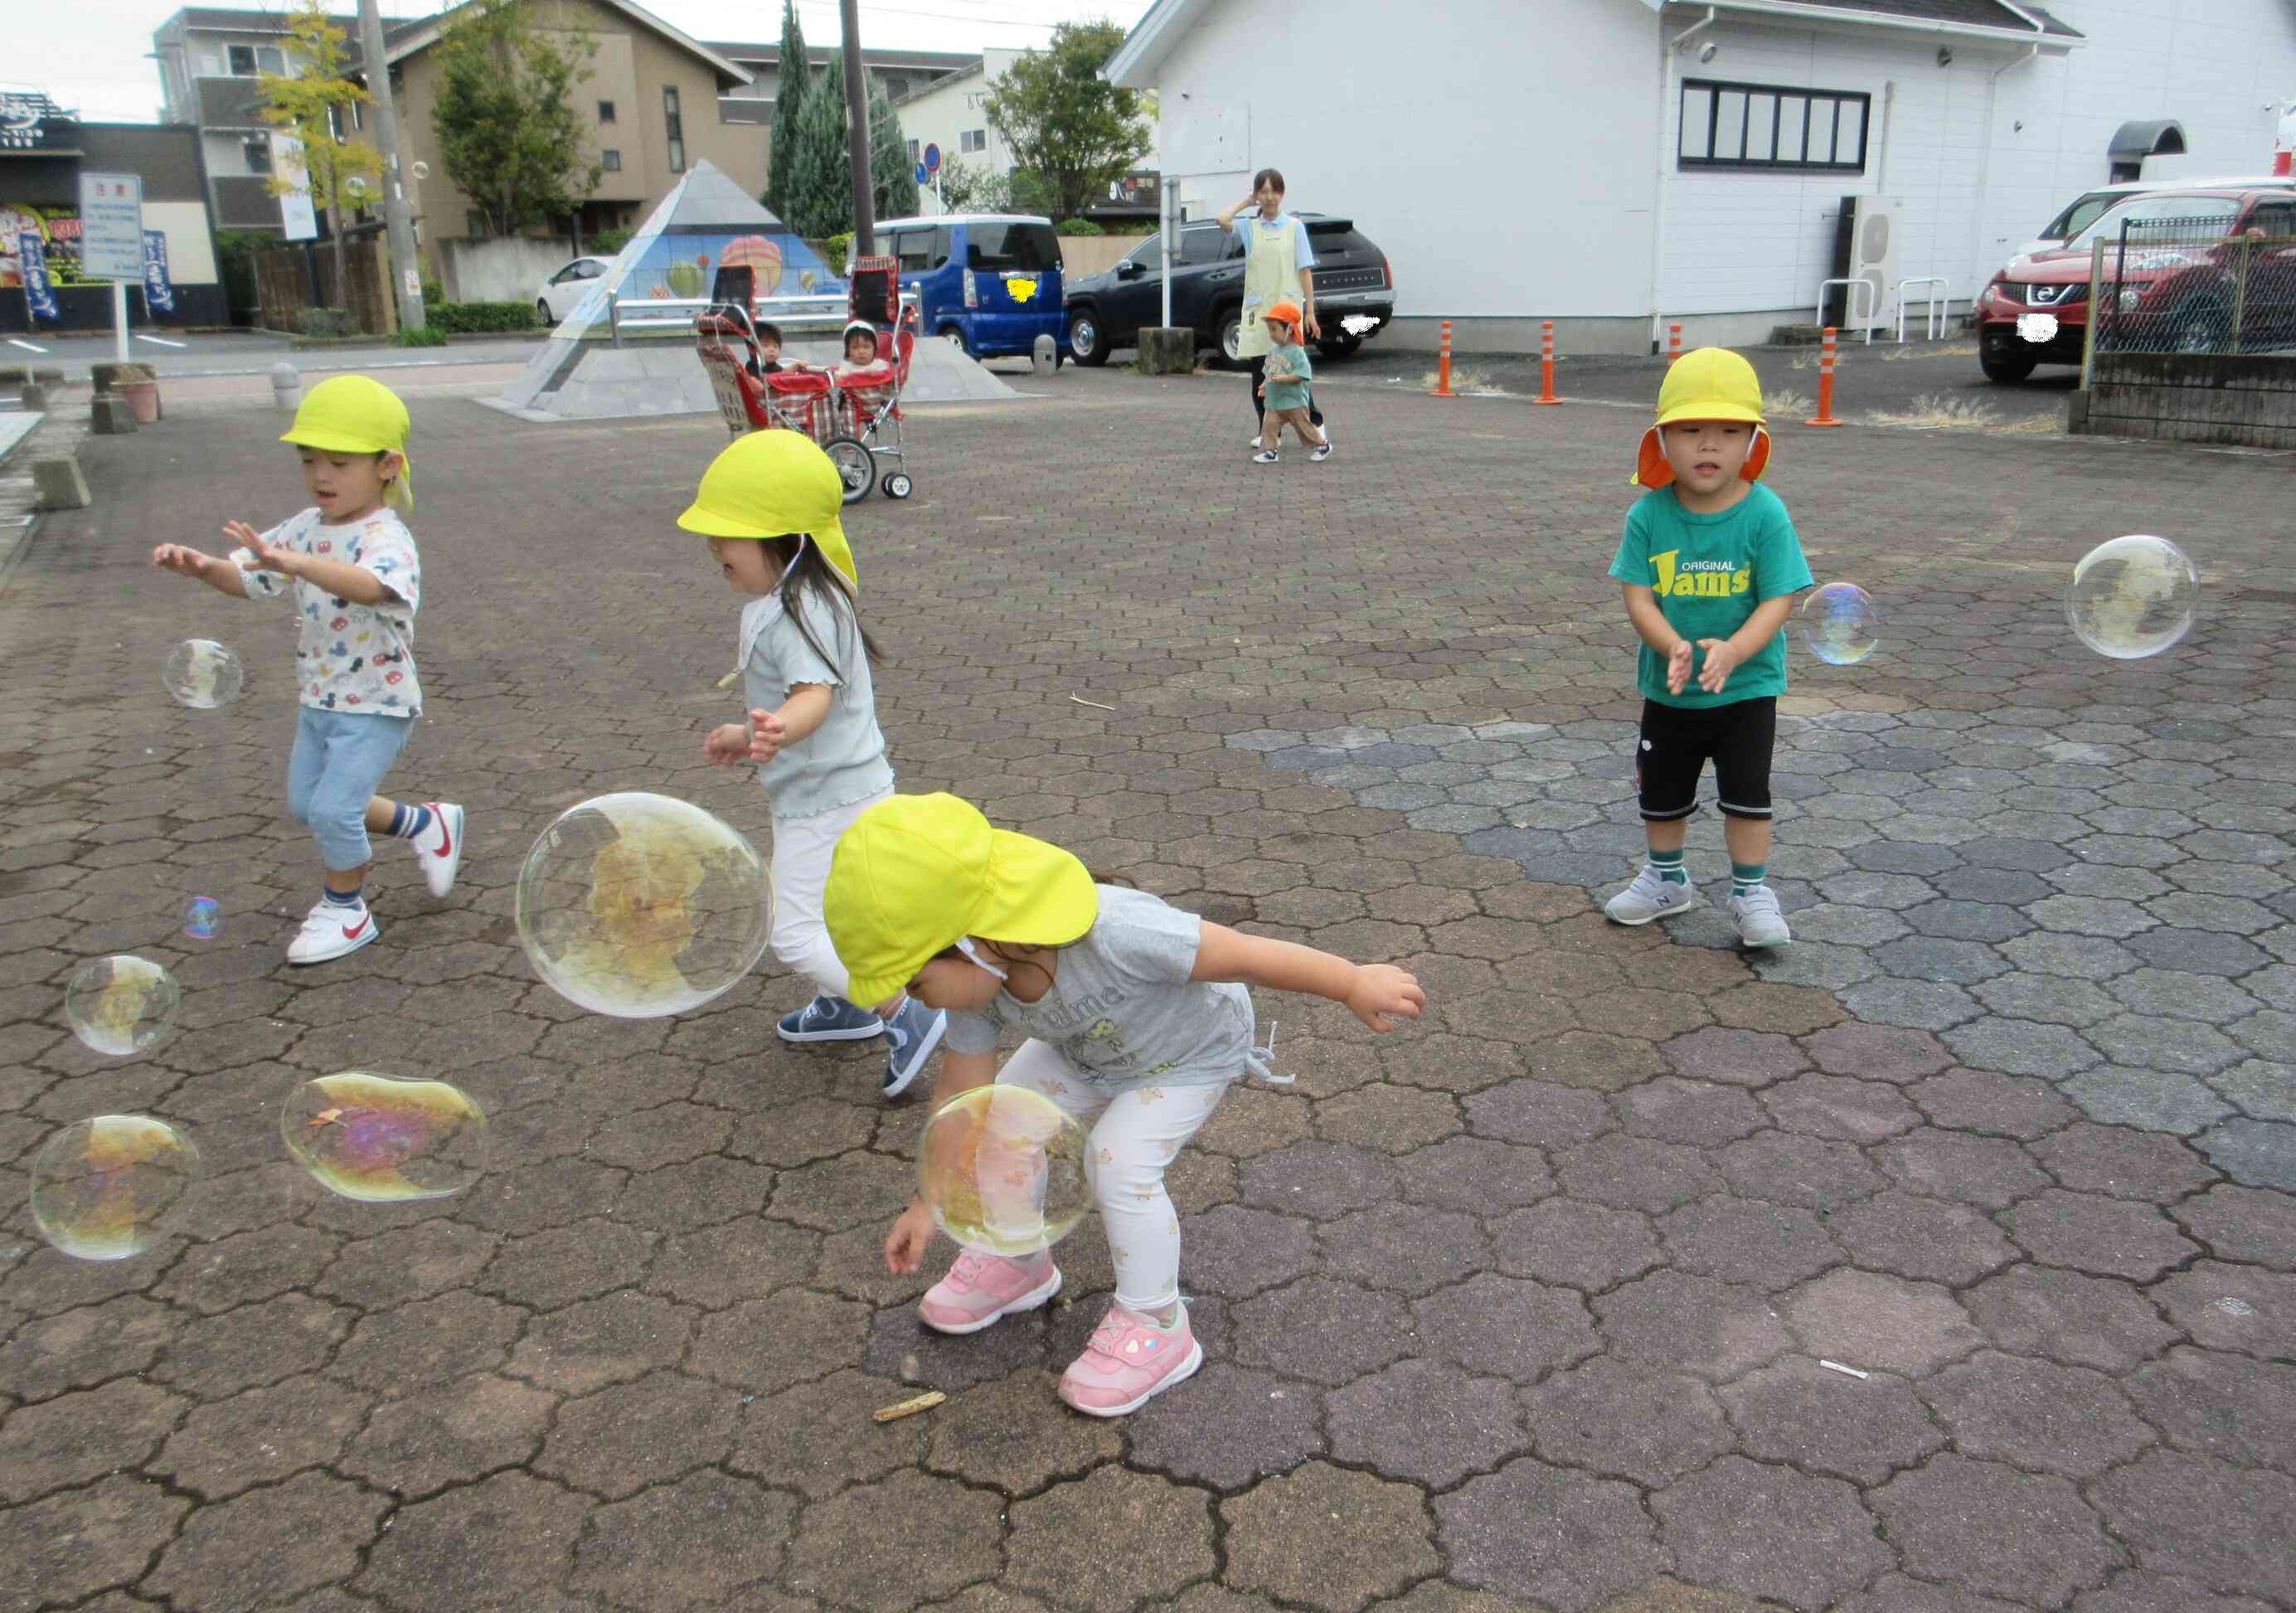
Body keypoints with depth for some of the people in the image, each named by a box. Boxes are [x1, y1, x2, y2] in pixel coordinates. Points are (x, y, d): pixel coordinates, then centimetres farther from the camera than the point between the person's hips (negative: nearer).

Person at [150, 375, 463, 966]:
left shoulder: (385, 539, -23)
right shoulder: (304, 529, 2)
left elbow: (370, 585, -46)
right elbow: (246, 579, 4)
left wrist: (293, 561, -60)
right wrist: (201, 565, -18)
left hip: (375, 704, -9)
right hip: (317, 698, 9)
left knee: (332, 809, -10)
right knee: (305, 803, 19)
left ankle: (346, 910, 16)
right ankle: (426, 824, 35)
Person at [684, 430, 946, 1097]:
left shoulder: (799, 613, -27)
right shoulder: (784, 602, 6)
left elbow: (816, 693, -43)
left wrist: (780, 731, -63)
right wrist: (749, 734, 26)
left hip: (828, 798, -11)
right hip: (815, 791, 11)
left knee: (795, 933, -10)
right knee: (809, 906, 26)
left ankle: (909, 1018, -3)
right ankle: (844, 1007, 45)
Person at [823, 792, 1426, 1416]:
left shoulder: (1111, 932, -47)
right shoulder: (978, 976, -25)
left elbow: (1245, 955, -38)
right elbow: (962, 1095, -12)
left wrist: (1354, 984, -28)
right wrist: (928, 1203, -8)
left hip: (1192, 1053, -6)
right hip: (1086, 1050, 6)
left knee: (1118, 1160, -23)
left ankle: (1156, 1328, -2)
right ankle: (1018, 1262, 25)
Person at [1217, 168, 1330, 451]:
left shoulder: (1294, 227, 3)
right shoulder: (1249, 227, 7)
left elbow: (1305, 271, 1)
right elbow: (1222, 220, -12)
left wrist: (1310, 311, -4)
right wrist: (1246, 203, 2)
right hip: (1257, 310, 3)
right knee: (1260, 373, 5)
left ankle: (1315, 422, 7)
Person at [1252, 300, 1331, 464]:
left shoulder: (1297, 352, -15)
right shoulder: (1272, 351, 9)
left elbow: (1302, 373, -23)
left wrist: (1283, 378, -31)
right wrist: (1264, 385, 2)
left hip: (1294, 402, -6)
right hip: (1274, 401, 6)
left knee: (1303, 426, 6)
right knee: (1269, 425, -7)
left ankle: (1322, 444, 24)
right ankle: (1269, 451, -3)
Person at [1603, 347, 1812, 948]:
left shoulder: (1766, 514, -16)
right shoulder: (1649, 514, -11)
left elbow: (1777, 600, -17)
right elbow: (1638, 595, -13)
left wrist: (1730, 652, -32)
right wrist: (1675, 649, -30)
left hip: (1747, 685, -3)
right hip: (1668, 688, 3)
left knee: (1746, 790, 3)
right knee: (1660, 789, 17)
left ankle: (1751, 892, 21)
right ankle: (1666, 879, 39)